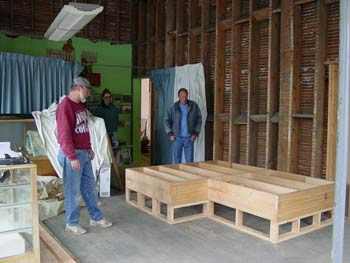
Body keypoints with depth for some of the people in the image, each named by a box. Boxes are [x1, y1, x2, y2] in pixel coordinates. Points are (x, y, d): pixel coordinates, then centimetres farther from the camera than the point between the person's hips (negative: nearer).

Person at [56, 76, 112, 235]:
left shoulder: (81, 105, 13)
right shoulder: (65, 106, -16)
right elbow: (64, 135, -21)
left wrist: (89, 148, 15)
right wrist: (73, 158, -22)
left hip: (84, 153, 9)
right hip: (72, 155, -9)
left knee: (90, 187, 15)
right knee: (73, 191, 3)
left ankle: (96, 218, 28)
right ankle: (71, 223, 19)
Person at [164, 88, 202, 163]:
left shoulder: (194, 106, -1)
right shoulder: (174, 107, 0)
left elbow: (199, 120, 5)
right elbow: (167, 121, 6)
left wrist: (196, 133, -3)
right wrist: (170, 134, -2)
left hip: (189, 137, 0)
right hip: (177, 137, 1)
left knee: (189, 161, 1)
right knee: (177, 160, 6)